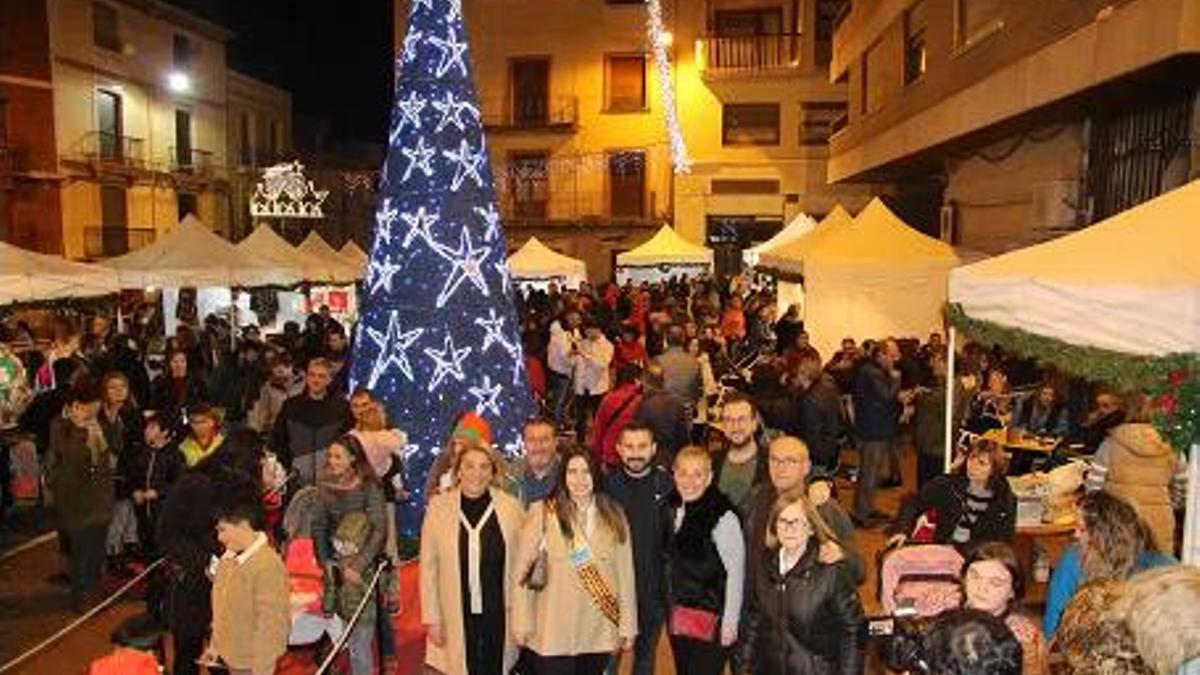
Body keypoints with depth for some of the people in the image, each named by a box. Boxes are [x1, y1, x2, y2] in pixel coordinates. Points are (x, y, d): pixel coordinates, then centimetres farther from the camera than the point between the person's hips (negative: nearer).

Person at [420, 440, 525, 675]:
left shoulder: (511, 507, -4)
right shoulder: (438, 506, -4)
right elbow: (428, 566, 0)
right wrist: (432, 619, -1)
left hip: (500, 617, 0)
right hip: (457, 618, 0)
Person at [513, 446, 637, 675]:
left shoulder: (614, 516, 3)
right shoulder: (542, 513, -8)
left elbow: (625, 571, 4)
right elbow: (523, 569, -5)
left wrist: (627, 626, 4)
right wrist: (522, 623, -4)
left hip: (599, 634, 3)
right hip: (553, 635, -3)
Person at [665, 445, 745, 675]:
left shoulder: (722, 516, -19)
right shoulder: (675, 509, 3)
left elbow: (736, 572, -16)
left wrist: (729, 624, -14)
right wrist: (671, 610, 8)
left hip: (710, 618, -7)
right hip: (678, 617, 7)